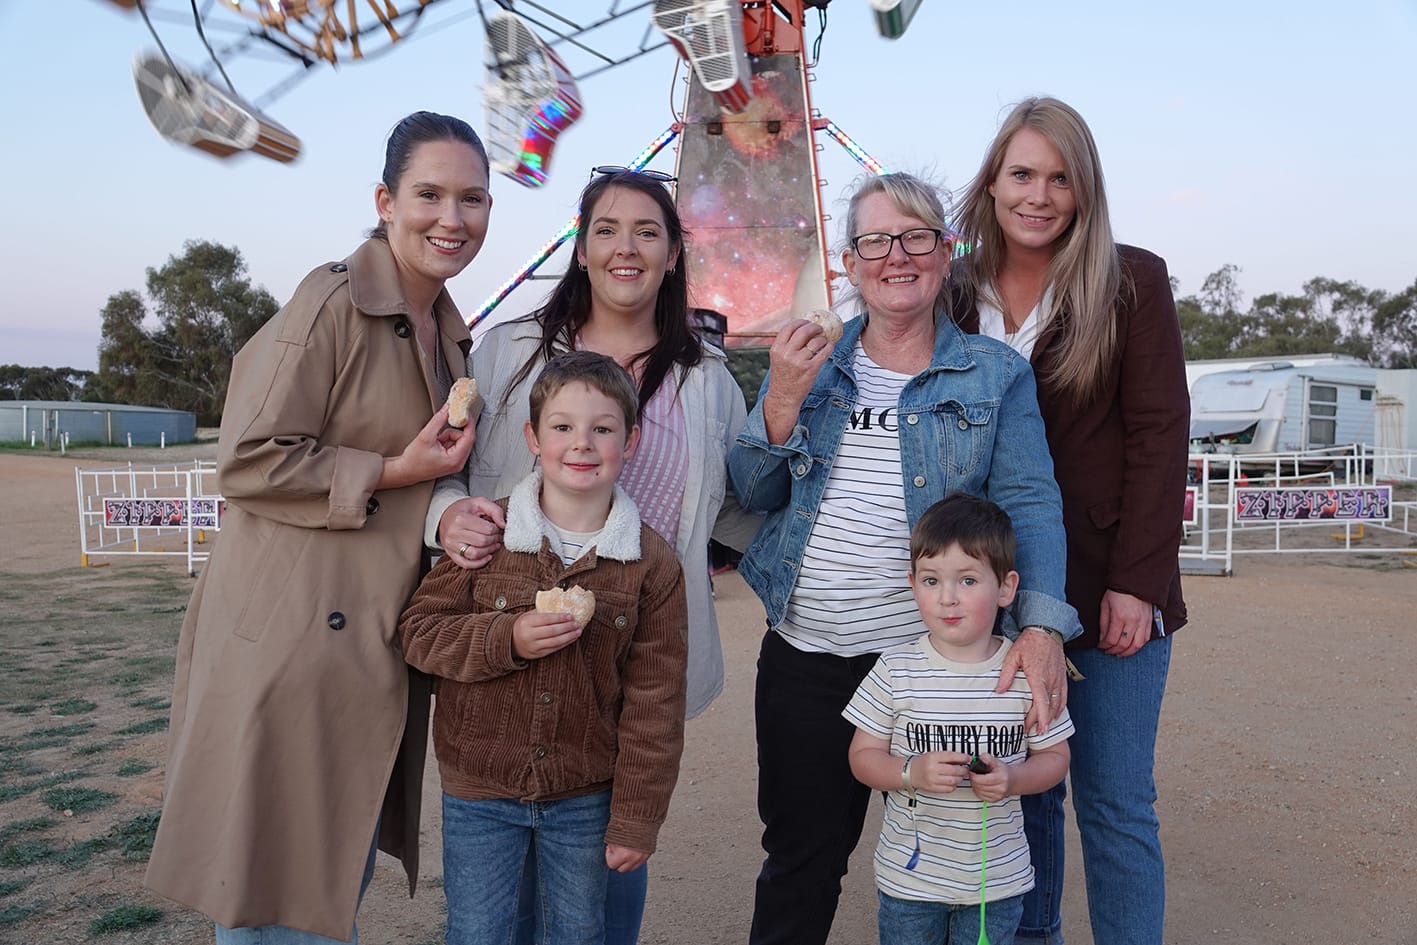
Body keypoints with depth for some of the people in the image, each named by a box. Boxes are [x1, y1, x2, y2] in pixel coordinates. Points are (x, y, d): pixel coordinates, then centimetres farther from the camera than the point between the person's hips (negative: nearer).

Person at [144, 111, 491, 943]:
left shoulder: (454, 335, 11)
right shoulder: (333, 302, -14)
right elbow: (248, 462, -16)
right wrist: (393, 473, -18)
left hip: (380, 646, 8)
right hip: (293, 637, -8)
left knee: (343, 877, 20)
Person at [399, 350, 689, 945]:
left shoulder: (652, 562, -9)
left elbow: (654, 703, -6)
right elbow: (419, 630, -6)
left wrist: (636, 821, -5)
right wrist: (507, 639, -23)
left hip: (584, 800, 1)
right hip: (478, 792, 0)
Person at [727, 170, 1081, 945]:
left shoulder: (996, 375, 2)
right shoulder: (805, 361, 7)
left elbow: (1028, 503, -7)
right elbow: (751, 496, 4)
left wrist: (1041, 626, -23)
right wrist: (784, 398, -12)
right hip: (805, 658, 2)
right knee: (799, 864, 14)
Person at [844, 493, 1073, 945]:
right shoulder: (896, 670, -10)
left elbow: (1054, 756, 1)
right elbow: (863, 755, -4)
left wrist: (1012, 780, -19)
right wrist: (912, 773, -23)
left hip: (998, 879, 0)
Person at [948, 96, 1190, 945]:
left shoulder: (1133, 281, -1)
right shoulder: (959, 293, 6)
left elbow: (1158, 436, -5)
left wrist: (1135, 583, -12)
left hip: (1109, 588, -2)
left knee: (1115, 805, 3)